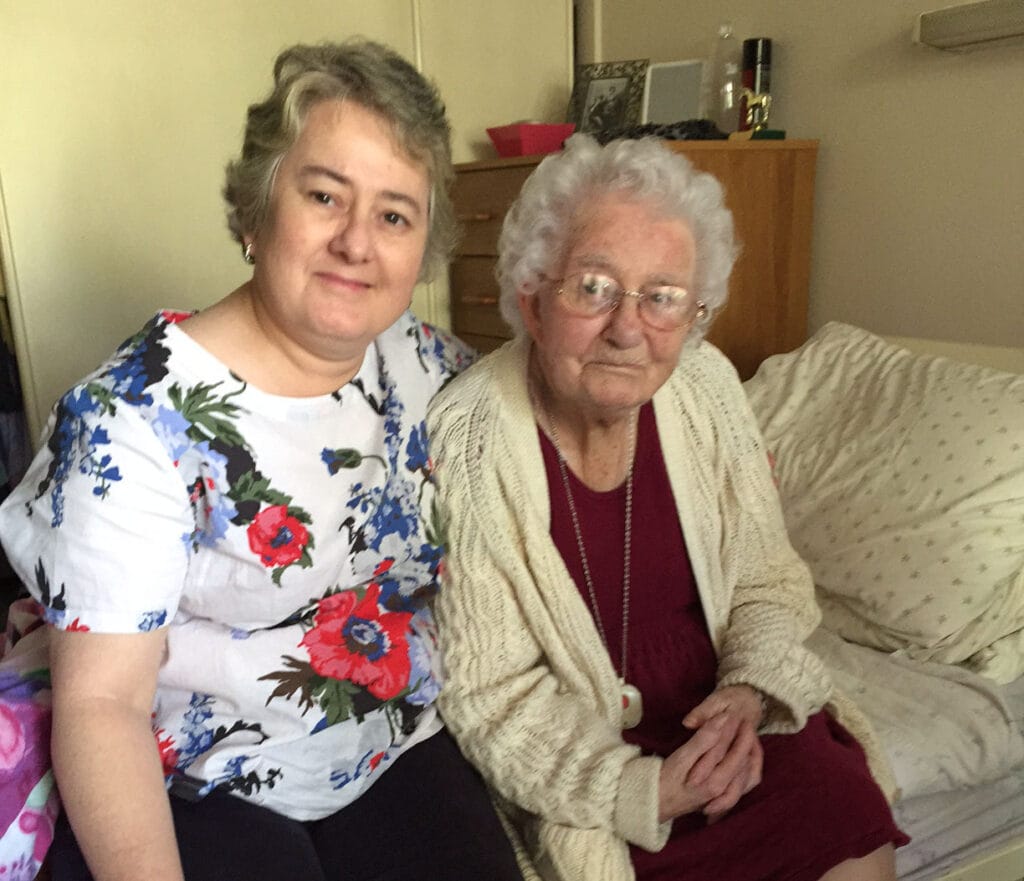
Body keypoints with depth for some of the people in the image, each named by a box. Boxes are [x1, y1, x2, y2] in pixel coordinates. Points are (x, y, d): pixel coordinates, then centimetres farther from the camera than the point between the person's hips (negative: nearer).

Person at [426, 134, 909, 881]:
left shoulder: (707, 387, -8)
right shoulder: (466, 444, -22)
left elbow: (770, 582, 3)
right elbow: (490, 697, -15)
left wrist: (750, 692, -15)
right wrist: (641, 790, -24)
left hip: (715, 706, 5)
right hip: (581, 761, -4)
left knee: (855, 816, -15)